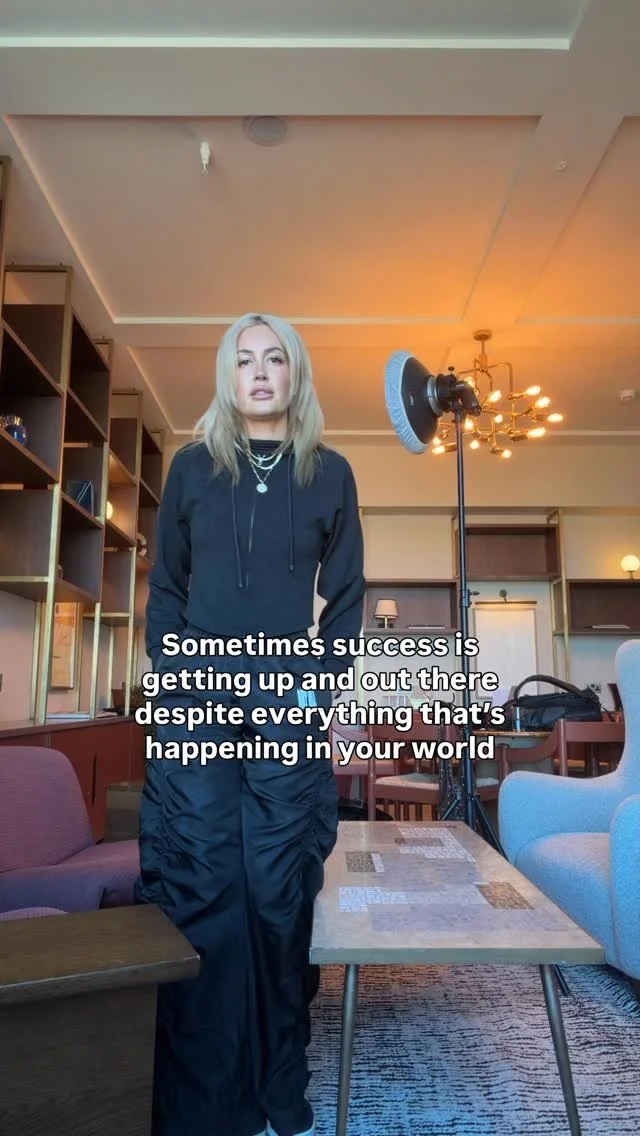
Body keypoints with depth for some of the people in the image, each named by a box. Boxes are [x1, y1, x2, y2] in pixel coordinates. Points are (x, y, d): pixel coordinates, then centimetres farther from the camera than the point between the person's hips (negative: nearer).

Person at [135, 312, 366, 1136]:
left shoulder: (329, 473, 7)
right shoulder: (192, 466, 9)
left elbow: (347, 593, 7)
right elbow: (164, 584, 9)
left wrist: (319, 683, -3)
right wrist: (175, 673, -2)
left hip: (289, 707, 0)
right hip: (195, 706, 1)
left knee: (279, 888, 7)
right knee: (196, 888, 4)